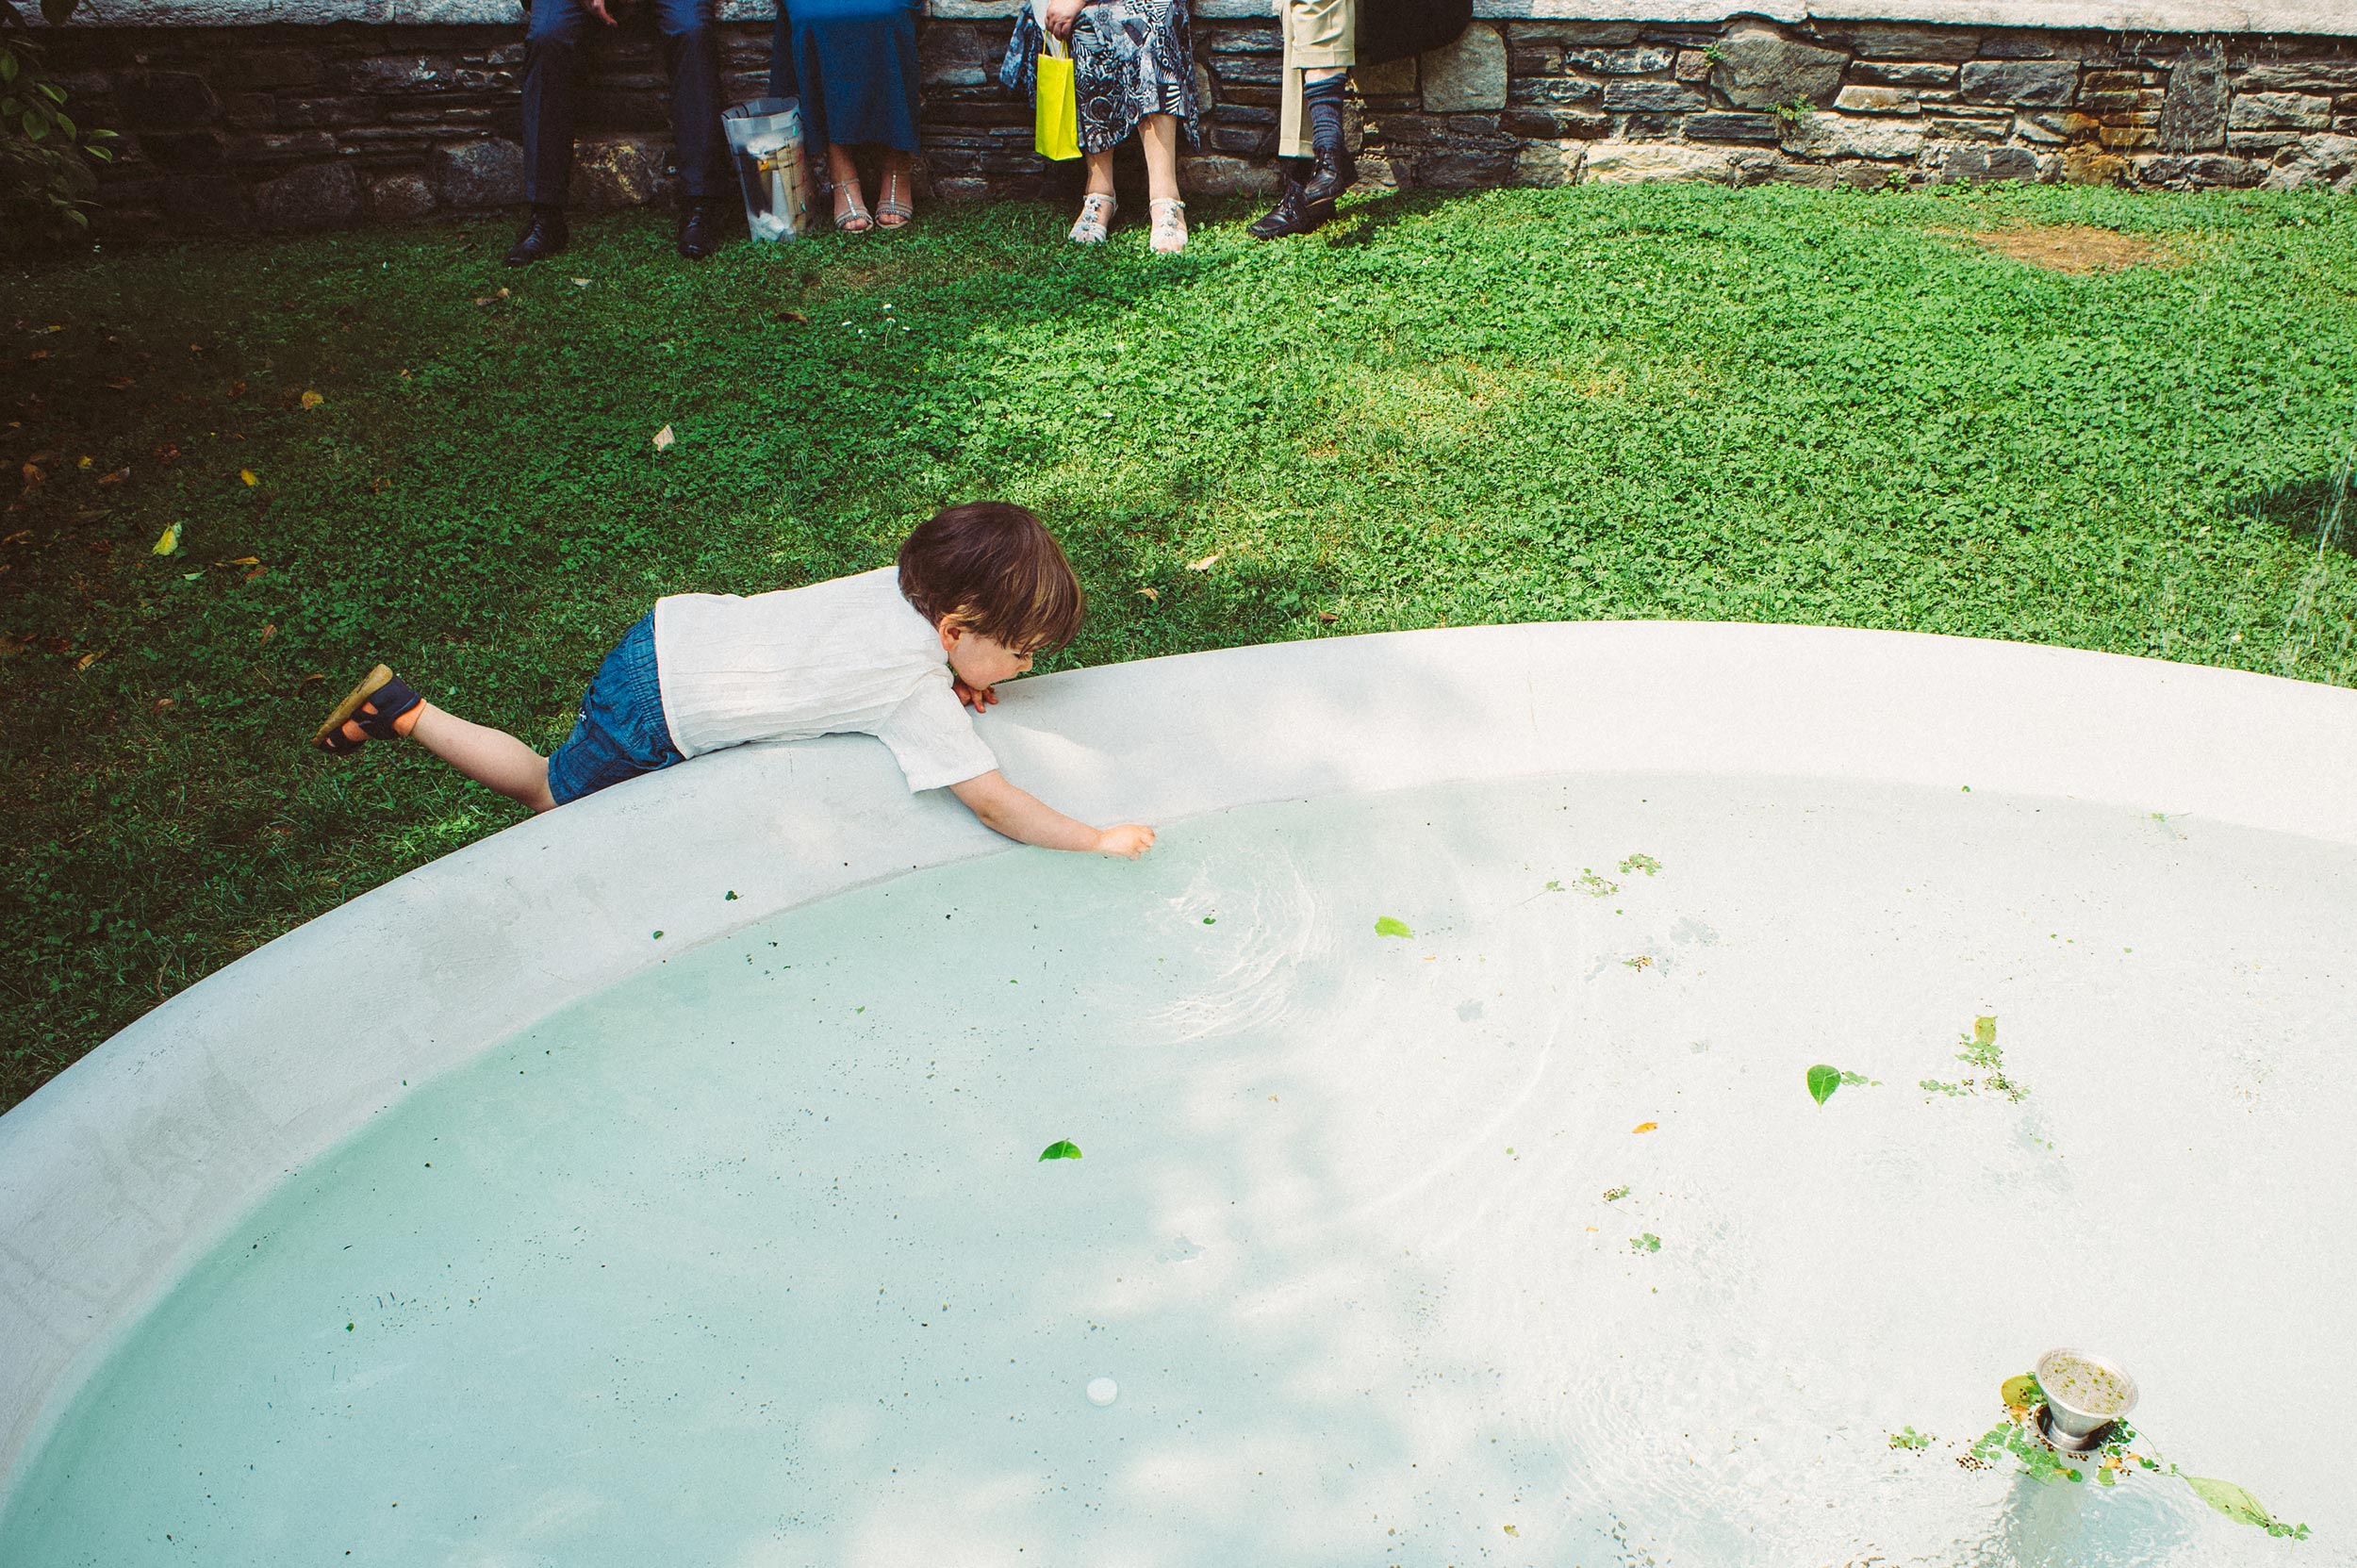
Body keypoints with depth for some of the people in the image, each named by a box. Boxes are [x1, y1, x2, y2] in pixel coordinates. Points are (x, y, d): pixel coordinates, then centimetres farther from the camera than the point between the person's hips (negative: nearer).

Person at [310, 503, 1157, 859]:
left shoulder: (903, 579, -3)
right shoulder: (918, 691, -24)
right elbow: (995, 803, -21)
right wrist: (1098, 839, -11)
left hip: (671, 629, 7)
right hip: (656, 718, -7)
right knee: (552, 791, 18)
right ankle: (404, 712, 18)